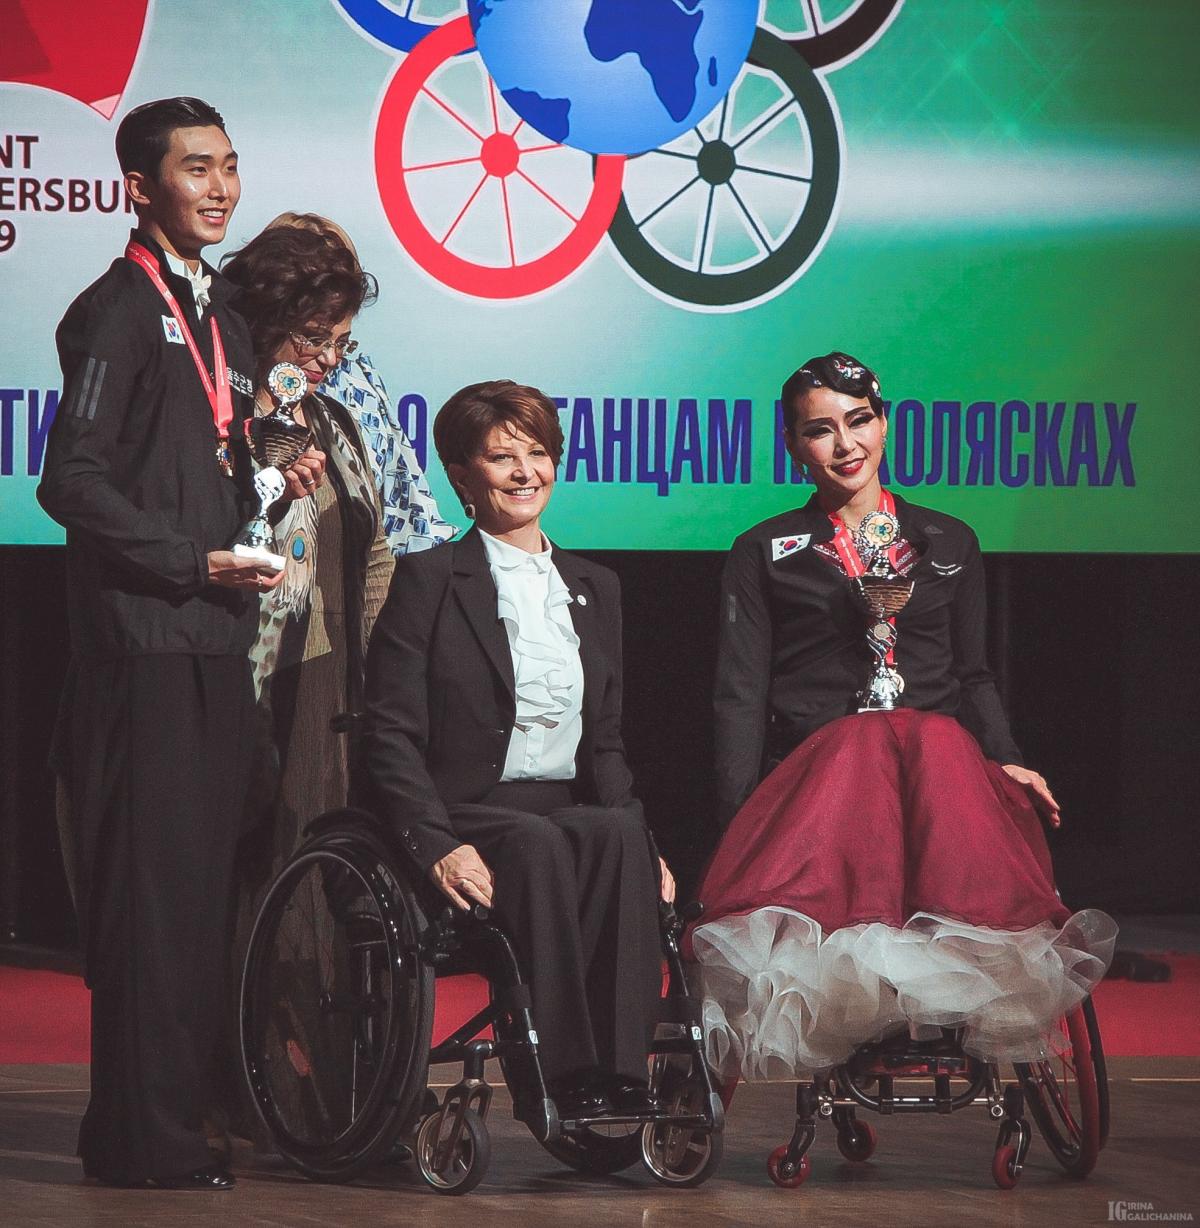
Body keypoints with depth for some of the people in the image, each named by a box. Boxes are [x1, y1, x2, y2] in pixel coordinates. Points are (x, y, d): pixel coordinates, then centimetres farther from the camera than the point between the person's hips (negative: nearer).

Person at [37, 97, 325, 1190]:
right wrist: (197, 565, -16)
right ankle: (143, 1139, -5)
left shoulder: (218, 312, 19)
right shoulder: (116, 312, -8)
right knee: (149, 885, -8)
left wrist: (276, 477, 9)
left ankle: (179, 1115, 16)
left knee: (202, 884, 9)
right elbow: (73, 483, -14)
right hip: (143, 646, -8)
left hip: (215, 645, 8)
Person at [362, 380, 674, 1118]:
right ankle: (567, 1079, -43)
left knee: (621, 837, -32)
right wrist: (437, 844, -19)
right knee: (541, 846, -38)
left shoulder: (596, 589, 21)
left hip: (572, 809, 4)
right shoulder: (429, 581, 5)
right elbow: (392, 736, -2)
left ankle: (623, 1072, -40)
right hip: (469, 815, -4)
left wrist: (644, 841, 2)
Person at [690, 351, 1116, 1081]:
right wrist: (740, 823, -4)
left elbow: (975, 675, 22)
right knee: (858, 746, -39)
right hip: (815, 765, -1)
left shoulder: (949, 544, 24)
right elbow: (742, 695, 10)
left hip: (942, 754, 1)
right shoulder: (765, 554, 18)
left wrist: (1007, 763, 0)